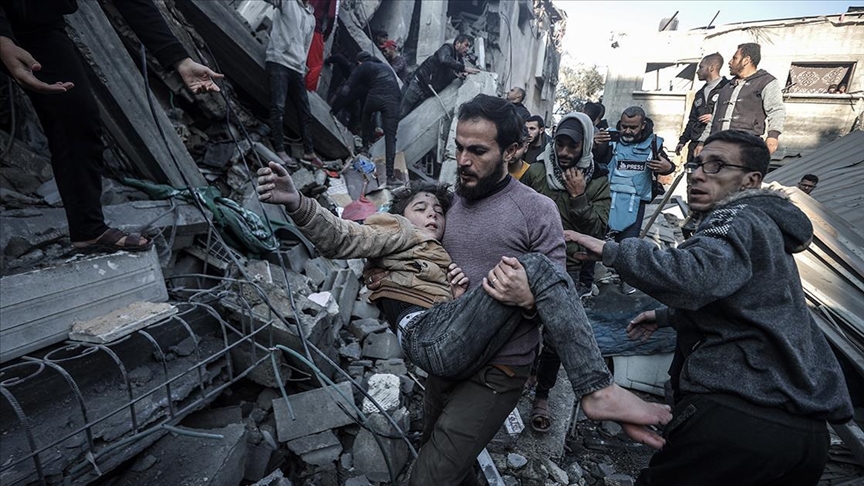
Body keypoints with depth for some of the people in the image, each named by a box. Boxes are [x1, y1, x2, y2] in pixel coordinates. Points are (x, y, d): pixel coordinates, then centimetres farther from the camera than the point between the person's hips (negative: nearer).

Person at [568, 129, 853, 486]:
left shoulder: (740, 219, -9)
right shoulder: (765, 226, 23)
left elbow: (693, 277, -32)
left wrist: (610, 251, -26)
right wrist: (663, 317, 40)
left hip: (737, 413, -10)